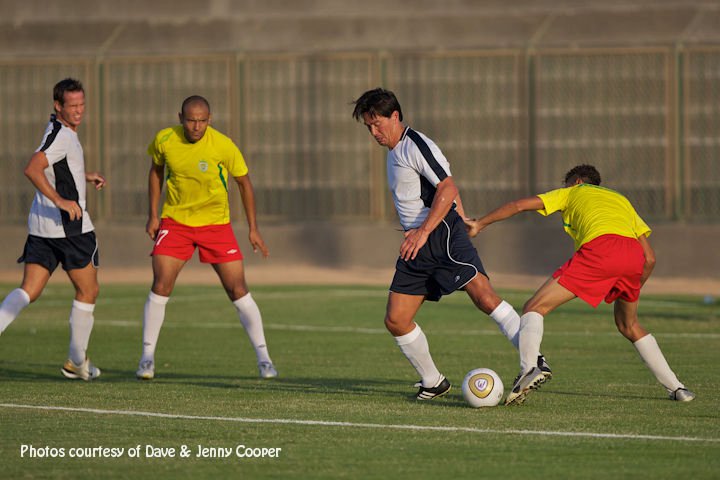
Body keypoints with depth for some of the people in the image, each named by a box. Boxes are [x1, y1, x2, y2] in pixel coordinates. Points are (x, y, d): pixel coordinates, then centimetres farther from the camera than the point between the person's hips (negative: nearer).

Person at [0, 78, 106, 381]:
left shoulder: (58, 130, 16)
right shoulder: (63, 135, -15)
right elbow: (32, 169, -28)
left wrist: (84, 176, 32)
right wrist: (60, 200, -34)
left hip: (41, 226, 9)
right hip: (68, 225, -9)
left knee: (29, 291, 3)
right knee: (88, 291, 8)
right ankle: (77, 362, 16)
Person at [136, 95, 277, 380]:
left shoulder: (223, 146, -17)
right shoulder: (165, 140, -11)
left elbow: (244, 183, -3)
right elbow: (156, 170, 11)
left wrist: (253, 228, -2)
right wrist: (153, 215, 7)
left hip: (215, 223, -1)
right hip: (174, 221, 1)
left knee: (238, 290, -5)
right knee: (160, 287, -12)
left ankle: (263, 358, 5)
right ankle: (147, 357, 0)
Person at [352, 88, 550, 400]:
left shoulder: (415, 146, -8)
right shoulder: (393, 152, 21)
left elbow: (448, 188, -19)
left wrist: (423, 232, -24)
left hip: (442, 233, -10)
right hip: (417, 245, 10)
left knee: (482, 295, -24)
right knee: (395, 320, 2)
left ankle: (533, 362, -26)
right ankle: (433, 383, 15)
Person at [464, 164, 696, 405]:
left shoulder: (571, 193, 31)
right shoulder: (622, 200, 40)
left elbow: (521, 205, 21)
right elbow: (650, 259, 30)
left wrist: (480, 223, 31)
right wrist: (631, 291, 42)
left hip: (599, 247, -5)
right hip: (633, 256, 5)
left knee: (535, 308, -1)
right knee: (629, 326, 29)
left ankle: (528, 369, -27)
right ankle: (676, 388, 24)